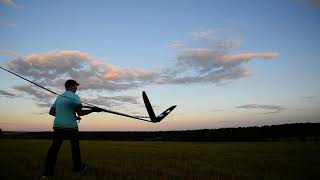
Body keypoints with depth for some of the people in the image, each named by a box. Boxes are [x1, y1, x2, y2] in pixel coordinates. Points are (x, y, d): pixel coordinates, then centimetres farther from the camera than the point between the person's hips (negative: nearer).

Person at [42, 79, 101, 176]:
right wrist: (93, 110, -5)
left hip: (58, 126, 5)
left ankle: (47, 172, 2)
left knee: (54, 148, 5)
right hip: (70, 127, -5)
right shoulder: (74, 97, -8)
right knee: (75, 148, 11)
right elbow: (80, 112, -16)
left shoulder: (59, 97, 14)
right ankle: (78, 168, 23)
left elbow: (51, 112, 18)